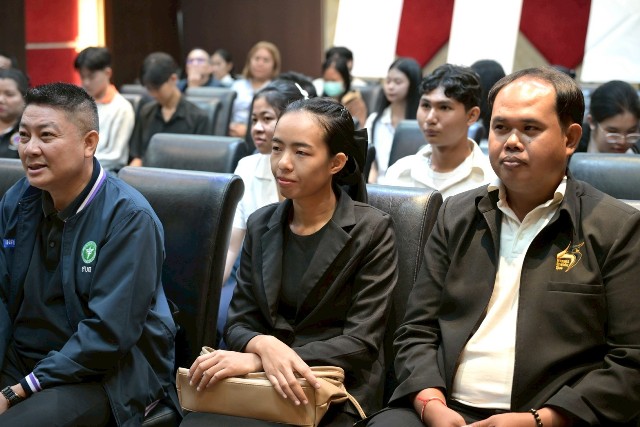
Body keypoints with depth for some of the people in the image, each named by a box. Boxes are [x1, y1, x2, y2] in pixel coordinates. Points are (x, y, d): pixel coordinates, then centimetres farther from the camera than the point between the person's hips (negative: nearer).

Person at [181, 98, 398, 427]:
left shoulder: (371, 230, -6)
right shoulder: (261, 225, 8)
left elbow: (360, 343, -11)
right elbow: (238, 323, 7)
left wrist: (255, 360, -20)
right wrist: (265, 346, -18)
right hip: (261, 387, 5)